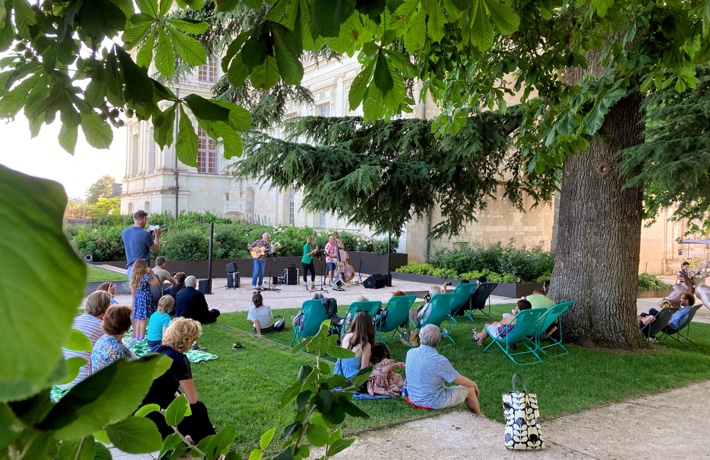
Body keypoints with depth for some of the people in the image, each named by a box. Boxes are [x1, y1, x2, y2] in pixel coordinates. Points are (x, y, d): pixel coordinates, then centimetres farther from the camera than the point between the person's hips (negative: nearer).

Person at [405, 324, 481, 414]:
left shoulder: (410, 353, -10)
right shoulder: (439, 360, -28)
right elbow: (462, 381, -15)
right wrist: (474, 384, 4)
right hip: (433, 403, -7)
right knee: (470, 389, 13)